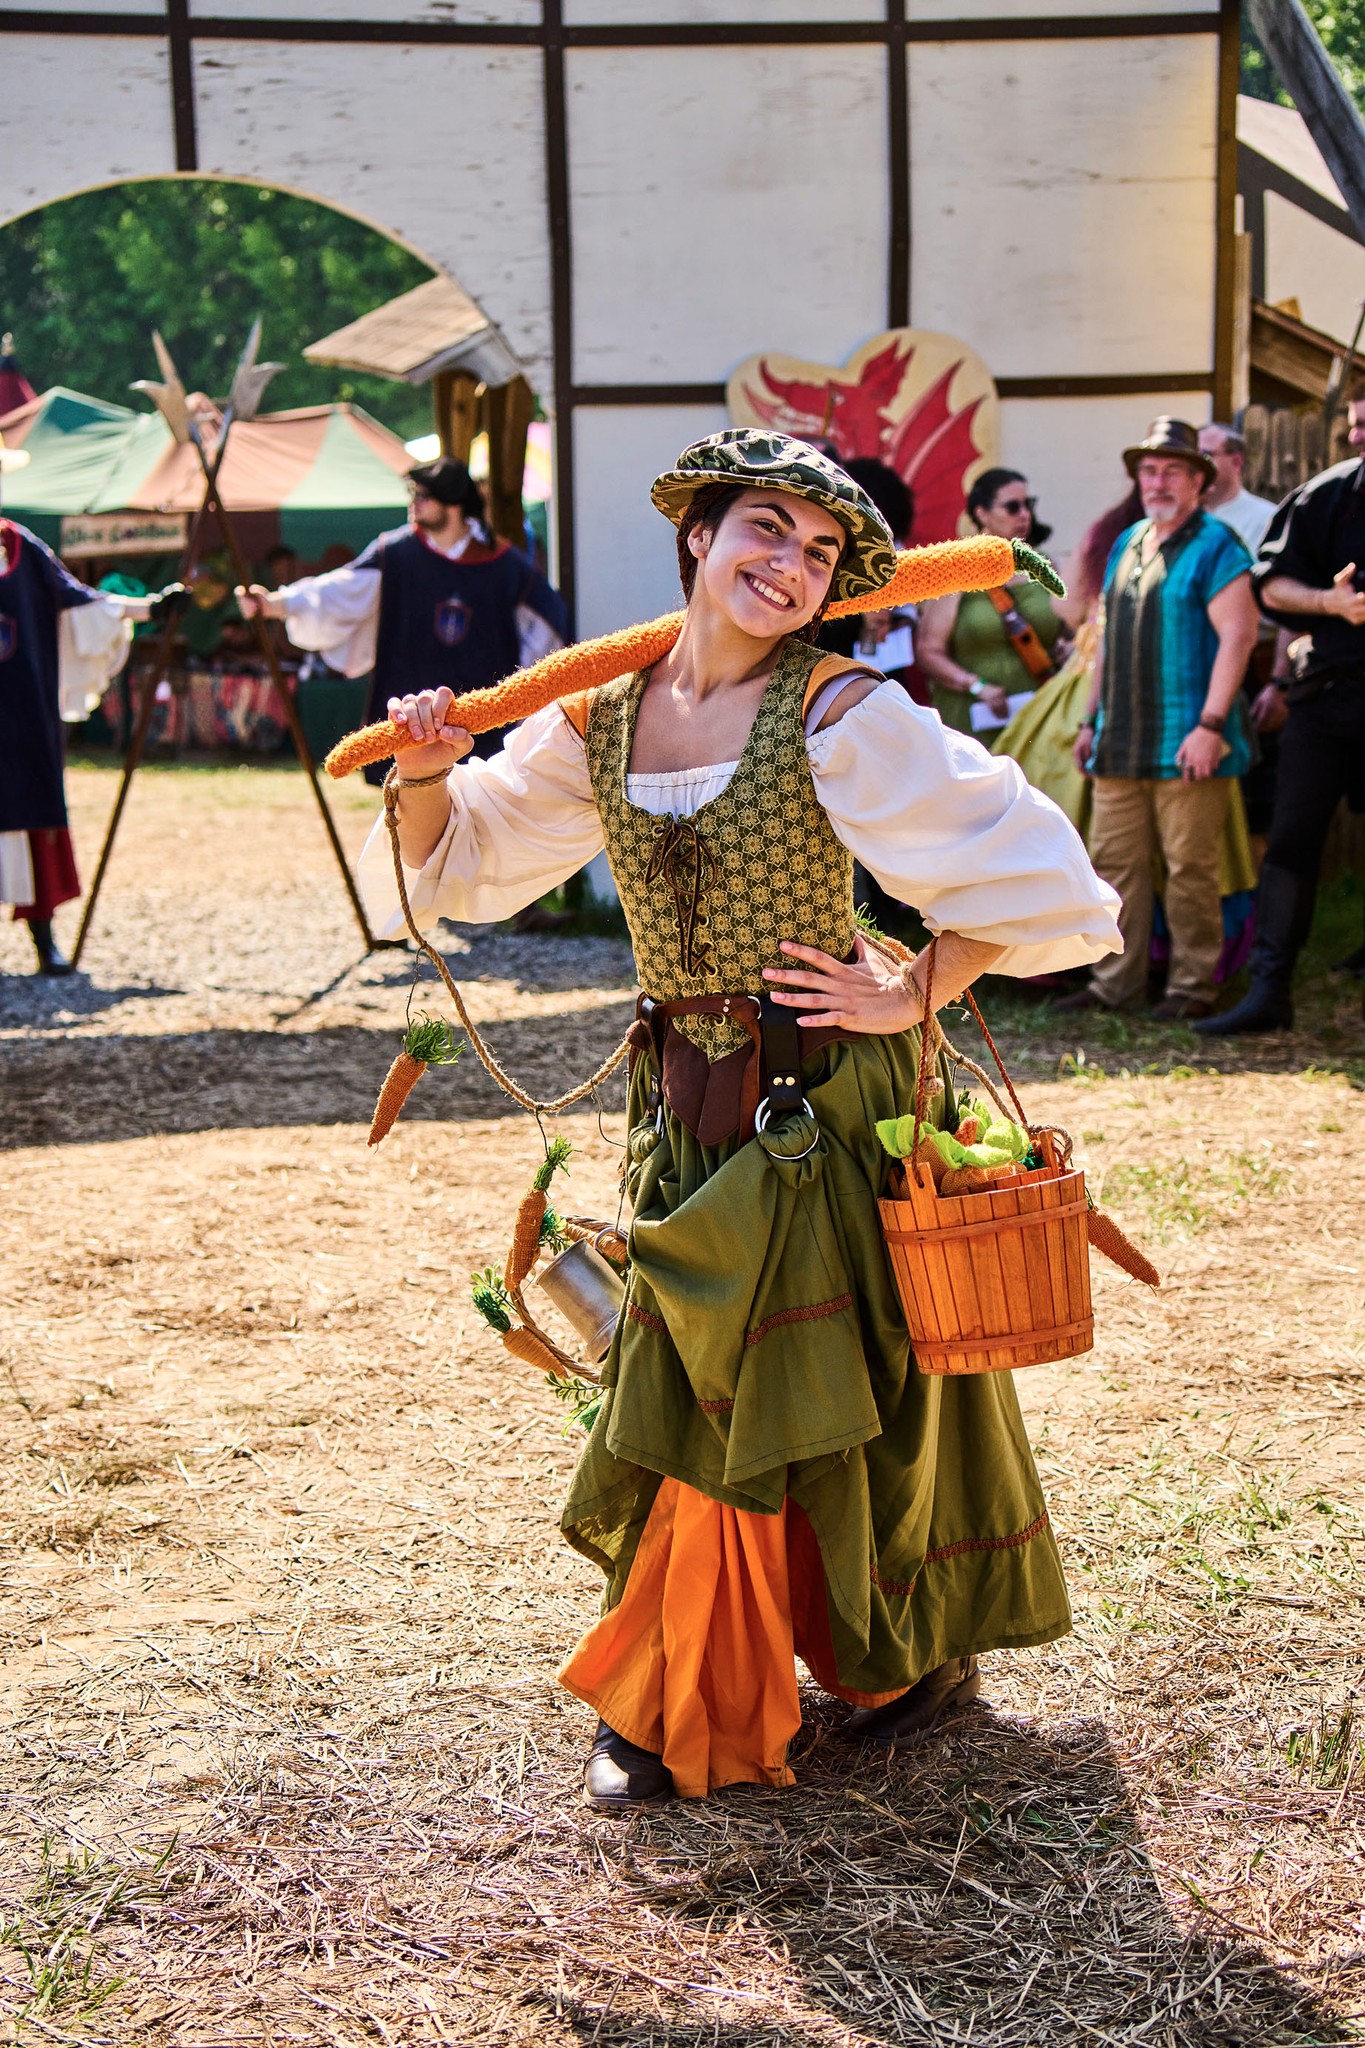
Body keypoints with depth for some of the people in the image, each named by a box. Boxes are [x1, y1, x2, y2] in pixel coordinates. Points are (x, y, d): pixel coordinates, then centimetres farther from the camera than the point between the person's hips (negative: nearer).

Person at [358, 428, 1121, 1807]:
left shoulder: (840, 717, -14)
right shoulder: (601, 716, 1)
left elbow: (1027, 872, -14)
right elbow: (455, 856, 13)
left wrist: (913, 995, -13)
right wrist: (427, 771, -6)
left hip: (822, 1100, -4)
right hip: (685, 1102, 5)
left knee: (818, 1388, 7)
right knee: (691, 1395, 11)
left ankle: (927, 1643, 33)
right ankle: (681, 1704, 27)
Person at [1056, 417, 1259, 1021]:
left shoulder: (1215, 546, -5)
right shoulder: (1126, 545, 17)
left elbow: (1238, 635, -13)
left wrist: (1210, 725, -19)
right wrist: (1091, 719, 19)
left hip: (1185, 745, -7)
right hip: (1121, 745, 7)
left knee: (1190, 868, -1)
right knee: (1114, 862, 7)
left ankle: (1193, 987, 7)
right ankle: (1115, 982, 14)